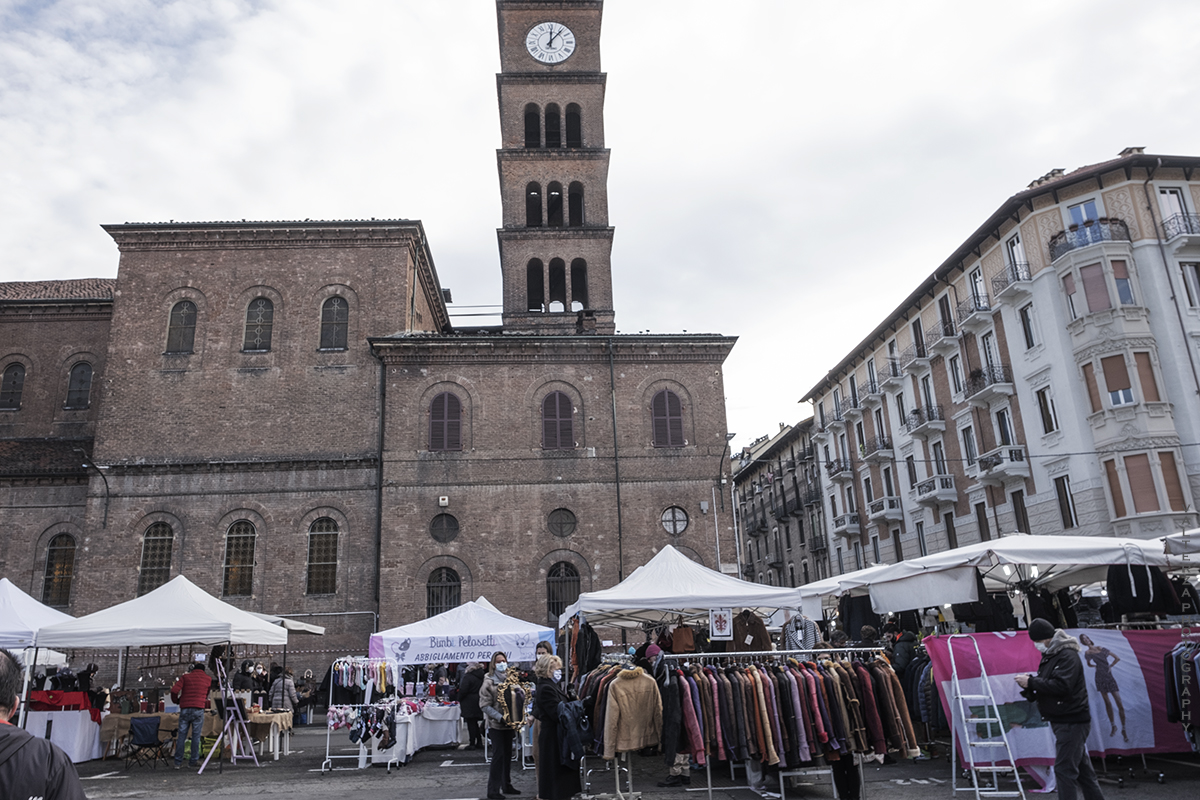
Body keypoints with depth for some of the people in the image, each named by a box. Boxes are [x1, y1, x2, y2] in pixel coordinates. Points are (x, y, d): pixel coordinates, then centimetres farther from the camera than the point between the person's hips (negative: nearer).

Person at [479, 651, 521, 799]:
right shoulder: (489, 682, -10)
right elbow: (485, 705, -12)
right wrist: (500, 718, -20)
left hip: (508, 724, 6)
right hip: (496, 725, -6)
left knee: (507, 754, 13)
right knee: (498, 755, -7)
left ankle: (506, 785, 26)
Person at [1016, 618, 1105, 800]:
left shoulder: (1068, 656, -16)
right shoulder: (1049, 656, 14)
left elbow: (1061, 686, -27)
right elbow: (1046, 686, 17)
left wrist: (1031, 682, -23)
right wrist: (1029, 683, -4)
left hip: (1072, 722, -10)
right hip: (1060, 721, 10)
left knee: (1064, 769, -9)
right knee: (1082, 769, 17)